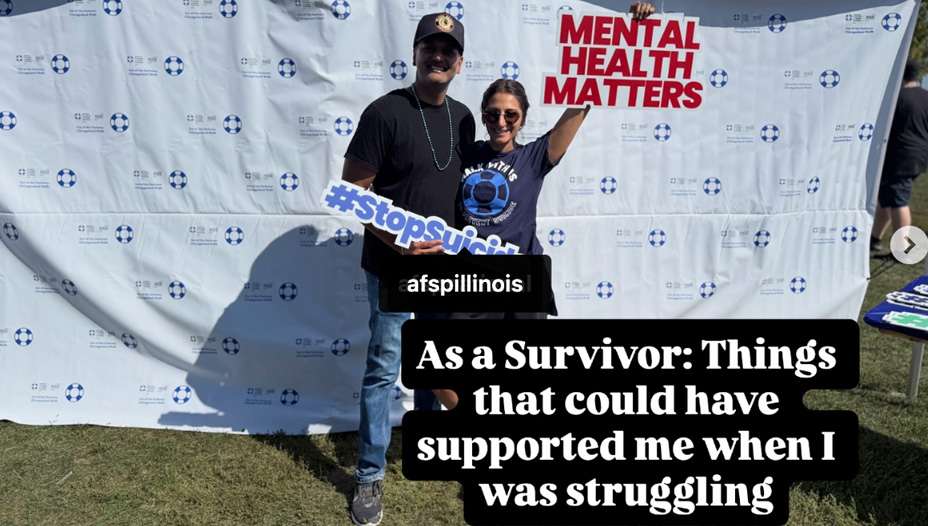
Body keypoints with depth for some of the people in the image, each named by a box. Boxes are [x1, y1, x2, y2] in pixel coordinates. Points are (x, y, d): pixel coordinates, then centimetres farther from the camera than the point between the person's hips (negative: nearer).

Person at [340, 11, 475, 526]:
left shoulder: (462, 118, 5)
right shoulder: (386, 111, -13)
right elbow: (353, 190, -14)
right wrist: (396, 241, -23)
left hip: (442, 263, 6)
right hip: (392, 267, -6)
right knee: (383, 371, 0)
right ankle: (369, 477, 13)